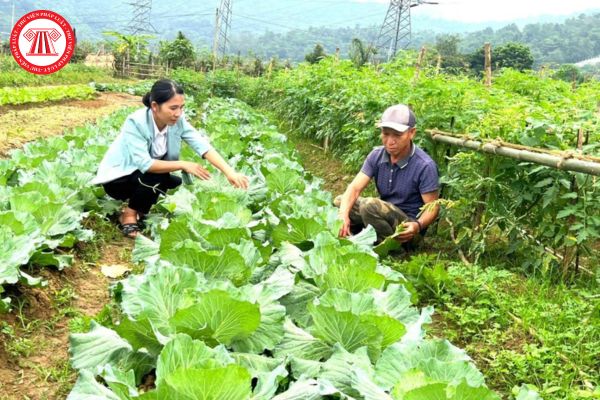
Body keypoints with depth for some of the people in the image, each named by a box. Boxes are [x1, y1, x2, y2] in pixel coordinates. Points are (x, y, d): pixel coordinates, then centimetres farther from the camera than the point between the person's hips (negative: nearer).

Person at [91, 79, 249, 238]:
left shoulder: (178, 120, -16)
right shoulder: (135, 122, -31)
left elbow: (202, 145, -26)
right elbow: (145, 164, -37)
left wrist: (230, 172, -38)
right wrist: (183, 165, -37)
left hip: (146, 177, 6)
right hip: (117, 178, -6)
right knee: (154, 176, -31)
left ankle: (139, 208, 8)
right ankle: (129, 214, -8)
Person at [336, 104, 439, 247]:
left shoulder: (425, 165, -21)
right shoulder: (377, 156, -5)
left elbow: (432, 207, -17)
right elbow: (355, 188, -13)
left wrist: (418, 225, -39)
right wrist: (343, 215, -33)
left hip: (407, 230, -6)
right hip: (385, 216, 7)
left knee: (370, 205, -30)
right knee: (340, 202, 1)